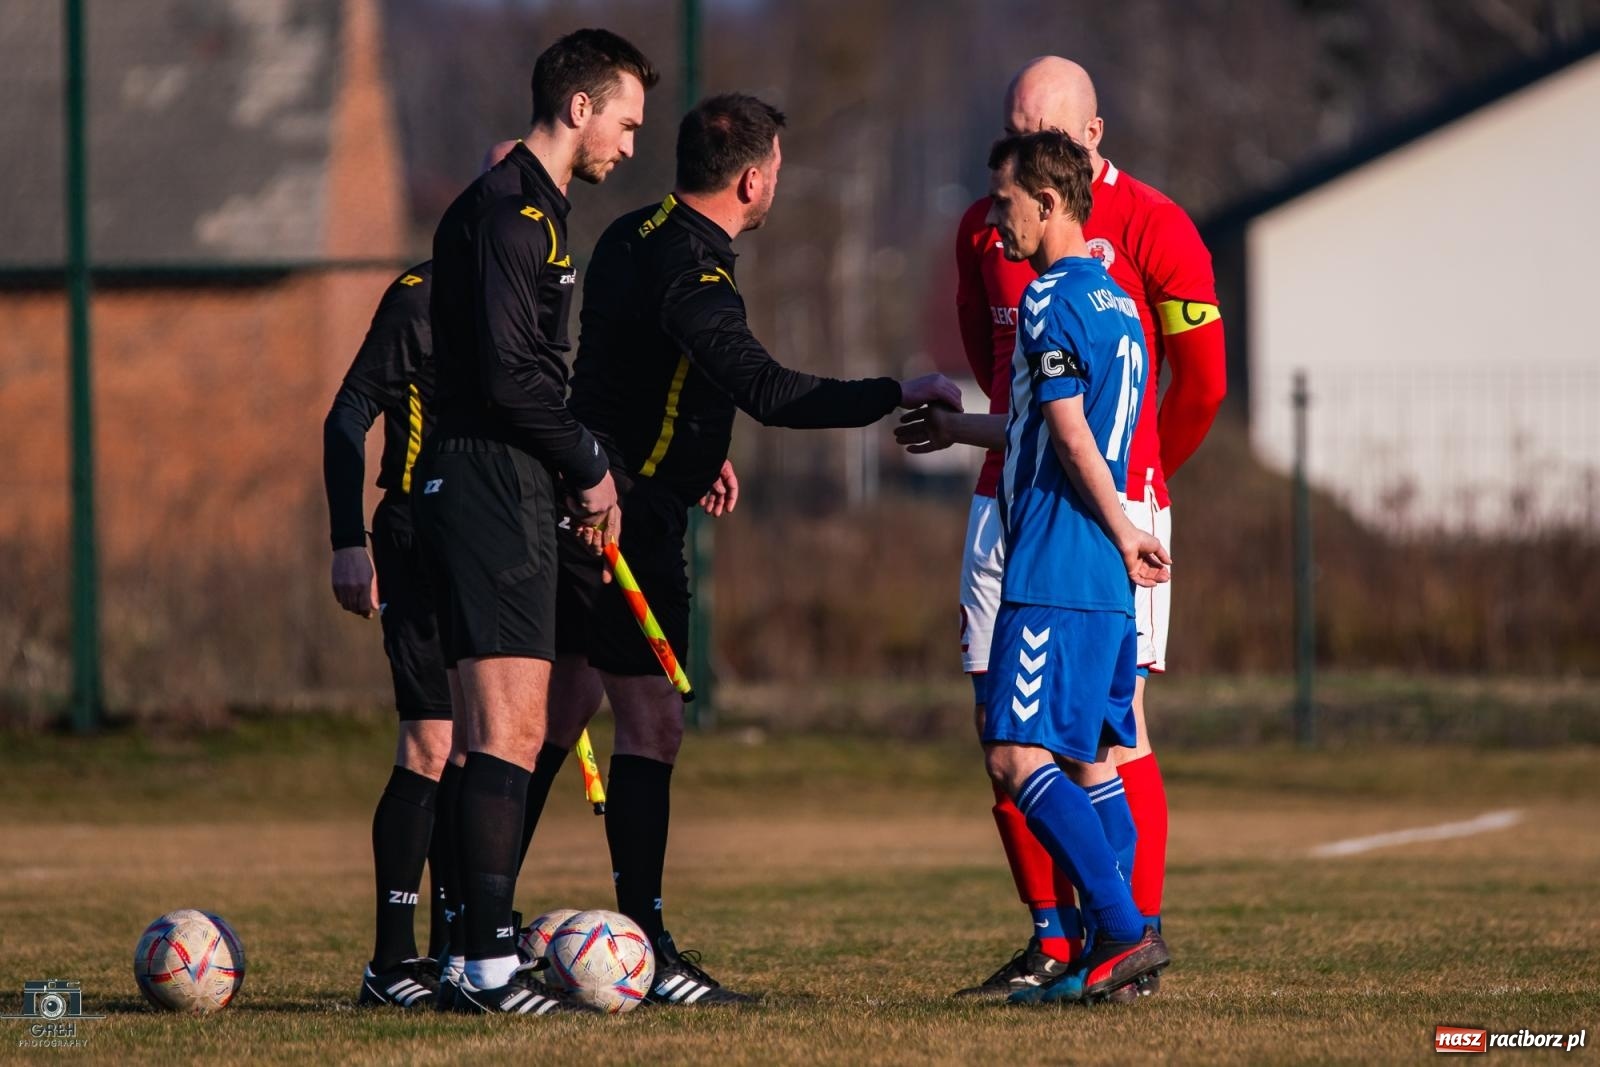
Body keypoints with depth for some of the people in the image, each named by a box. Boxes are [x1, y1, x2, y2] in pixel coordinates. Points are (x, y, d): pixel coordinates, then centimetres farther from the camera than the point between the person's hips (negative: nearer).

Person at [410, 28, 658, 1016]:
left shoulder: (529, 208, 20)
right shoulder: (513, 212, -13)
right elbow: (510, 375, -20)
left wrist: (580, 471, 16)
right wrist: (589, 468, -8)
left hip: (491, 484, 11)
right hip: (492, 482, -11)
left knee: (496, 732, 10)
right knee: (508, 730, -13)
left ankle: (471, 956, 12)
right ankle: (490, 962, -16)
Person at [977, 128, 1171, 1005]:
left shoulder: (1050, 300, -10)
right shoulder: (1116, 300, 18)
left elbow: (1071, 436, -16)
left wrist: (1121, 533, -9)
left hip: (1054, 571, -10)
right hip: (1103, 577, 10)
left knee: (1018, 757, -12)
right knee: (1089, 762, 9)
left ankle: (1124, 932, -19)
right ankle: (1114, 949, 6)